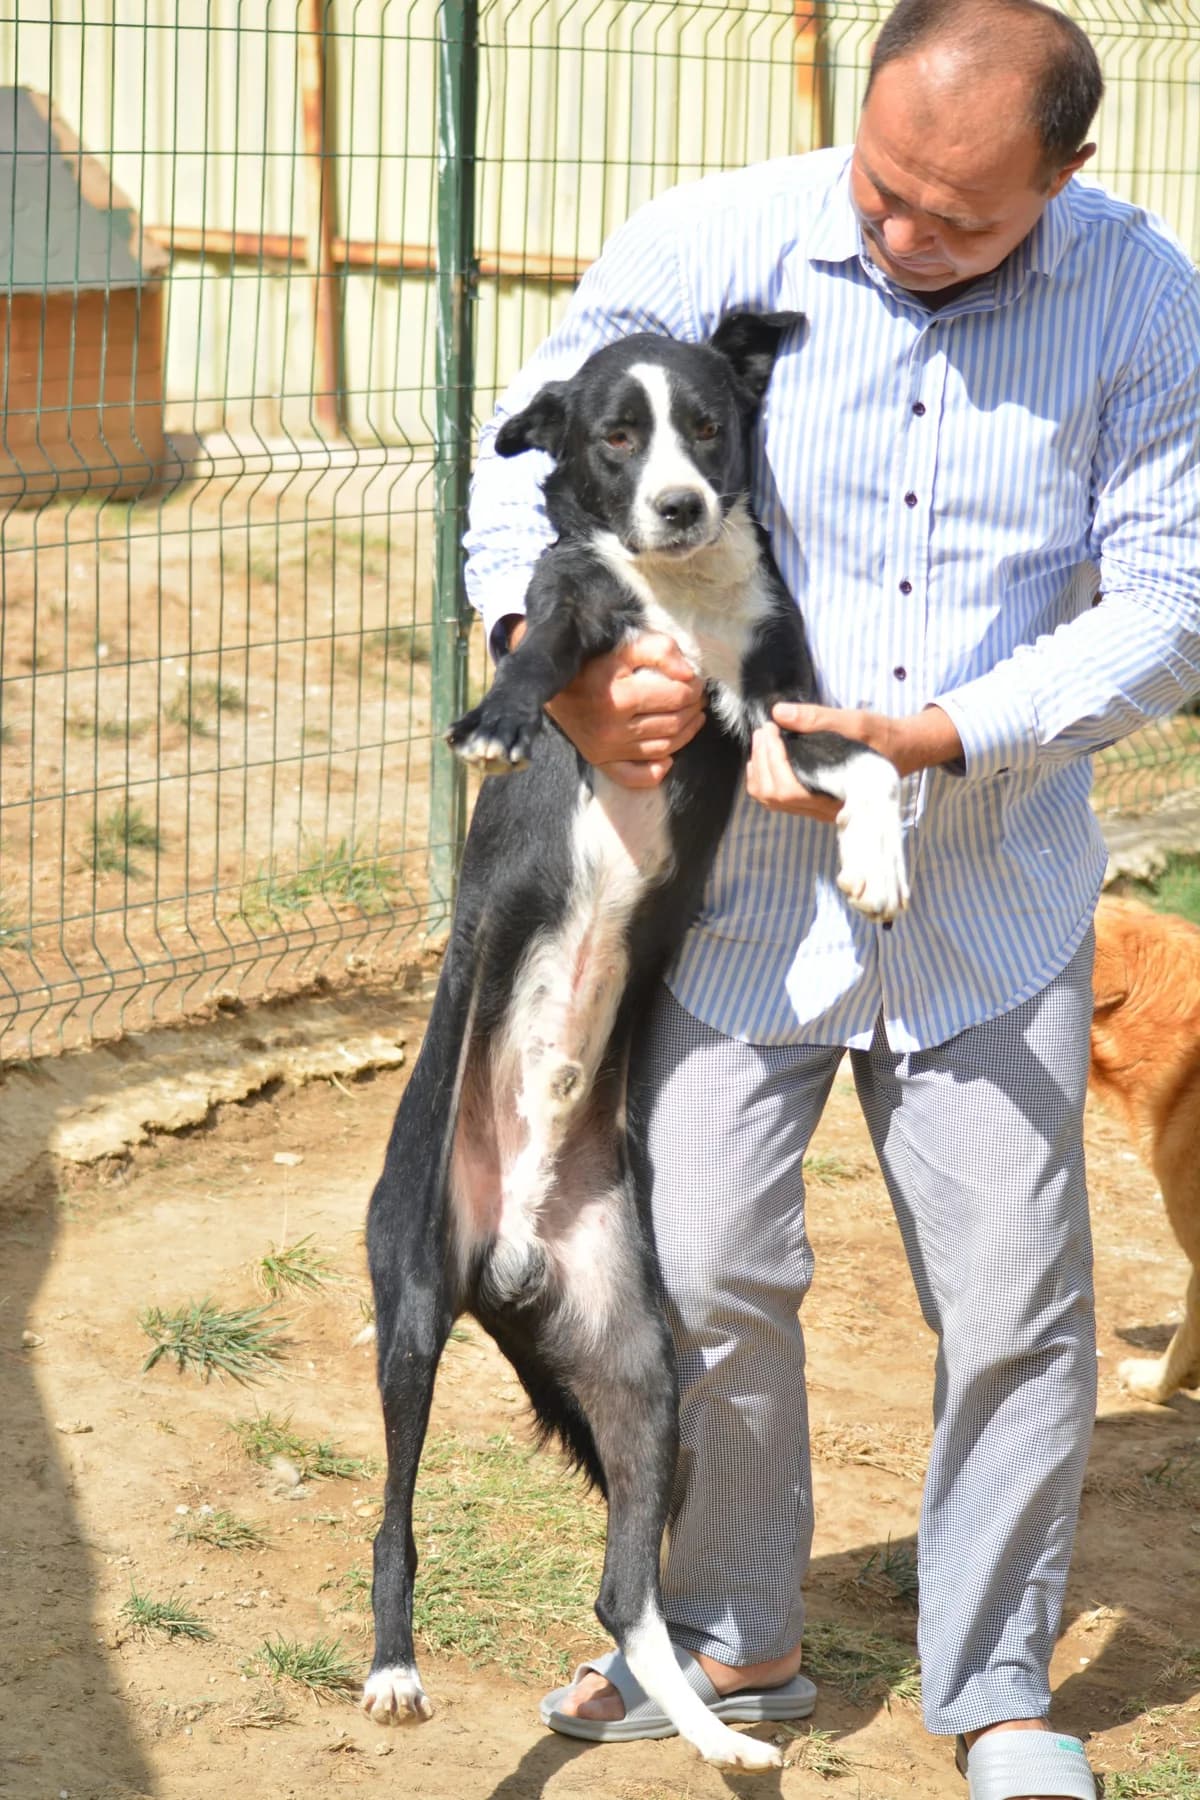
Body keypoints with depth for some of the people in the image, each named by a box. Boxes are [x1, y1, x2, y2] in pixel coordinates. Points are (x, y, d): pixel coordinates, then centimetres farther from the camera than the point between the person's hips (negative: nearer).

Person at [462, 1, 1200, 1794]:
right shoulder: (714, 245, -11)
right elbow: (529, 460, -2)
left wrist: (949, 736, -20)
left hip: (993, 893, 0)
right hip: (740, 875, 0)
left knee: (1018, 1310, 3)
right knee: (704, 1274, 1)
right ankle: (735, 1636, 26)